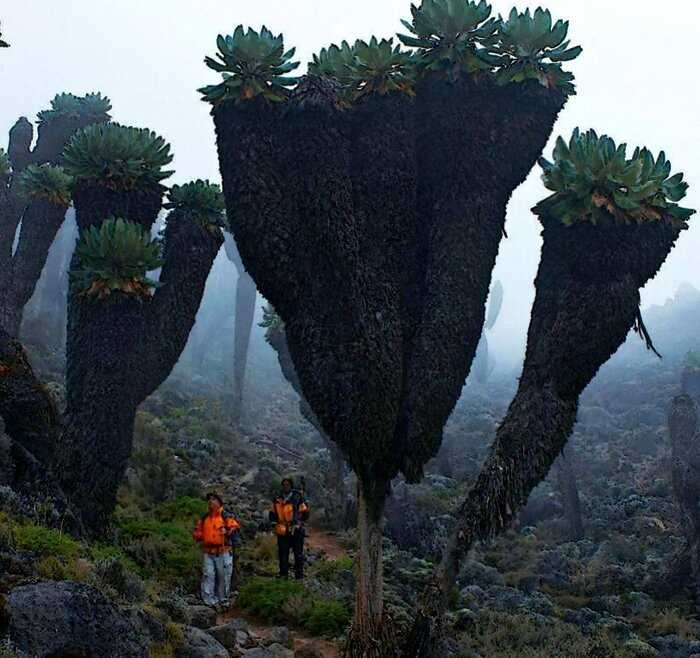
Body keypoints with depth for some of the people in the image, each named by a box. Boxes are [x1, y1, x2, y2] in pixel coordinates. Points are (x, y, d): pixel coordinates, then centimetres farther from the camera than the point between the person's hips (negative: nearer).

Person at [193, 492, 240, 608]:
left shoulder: (226, 516, -2)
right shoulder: (204, 518, 14)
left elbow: (235, 527, -15)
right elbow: (198, 531, 23)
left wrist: (228, 532, -34)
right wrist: (198, 536, 1)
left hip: (223, 552, -3)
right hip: (208, 552, 3)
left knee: (223, 576, 5)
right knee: (208, 575, -3)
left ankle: (223, 600, 19)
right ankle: (208, 600, 3)